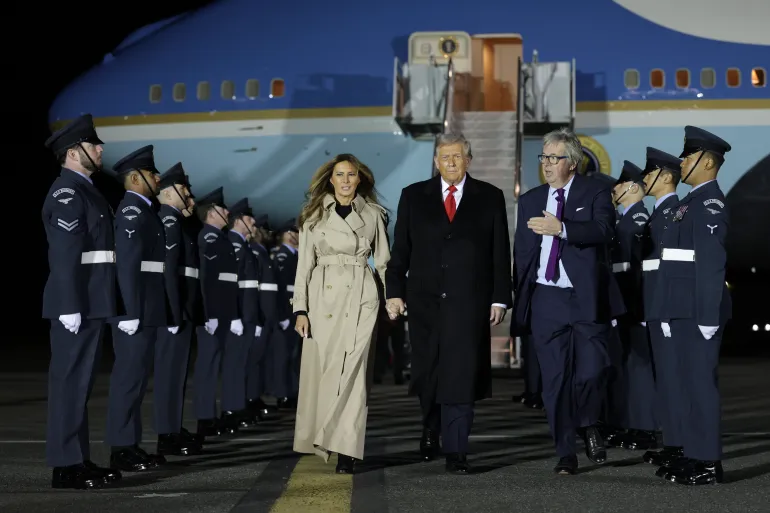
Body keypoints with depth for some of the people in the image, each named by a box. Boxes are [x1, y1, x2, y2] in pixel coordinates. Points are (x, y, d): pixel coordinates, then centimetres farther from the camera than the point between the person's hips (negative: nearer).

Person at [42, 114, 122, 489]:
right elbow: (63, 255, -19)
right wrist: (70, 307, -23)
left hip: (90, 303, 10)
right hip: (78, 304, -10)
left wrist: (86, 306, 17)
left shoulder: (84, 190, 18)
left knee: (80, 382, 12)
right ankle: (65, 466, -1)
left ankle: (79, 459, 19)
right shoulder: (67, 192, -12)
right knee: (69, 381, -5)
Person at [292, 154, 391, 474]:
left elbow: (383, 260, 12)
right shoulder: (314, 215, 8)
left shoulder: (372, 214, 8)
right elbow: (304, 263, 5)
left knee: (351, 370, -9)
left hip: (360, 298, -1)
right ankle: (322, 441, 16)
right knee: (320, 370, 0)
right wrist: (300, 308, -1)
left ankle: (345, 449, -8)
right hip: (322, 298, 1)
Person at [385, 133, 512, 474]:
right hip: (425, 300, 2)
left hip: (469, 301, -2)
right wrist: (394, 291, 0)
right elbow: (400, 249, 7)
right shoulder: (413, 196, 9)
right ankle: (431, 430, 36)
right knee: (427, 372, 11)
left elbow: (501, 252, 4)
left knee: (461, 376, -8)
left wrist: (500, 298, -1)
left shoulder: (490, 197, 6)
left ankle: (455, 453, -4)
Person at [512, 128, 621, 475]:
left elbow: (604, 230, -16)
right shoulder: (530, 200, 15)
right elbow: (522, 252, 17)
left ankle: (589, 427, 24)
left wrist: (562, 228, -28)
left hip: (587, 297, -3)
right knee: (555, 379, 3)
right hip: (546, 299, 3)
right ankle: (565, 454, 11)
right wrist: (521, 300, 11)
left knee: (591, 371, -7)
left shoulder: (595, 193, 3)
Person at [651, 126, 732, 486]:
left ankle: (709, 463, -1)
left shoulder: (710, 202, -12)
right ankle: (694, 453, 19)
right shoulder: (690, 201, 18)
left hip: (699, 309, -10)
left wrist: (708, 316, -23)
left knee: (700, 381, -6)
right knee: (688, 381, 12)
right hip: (683, 309, 10)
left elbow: (712, 261, -19)